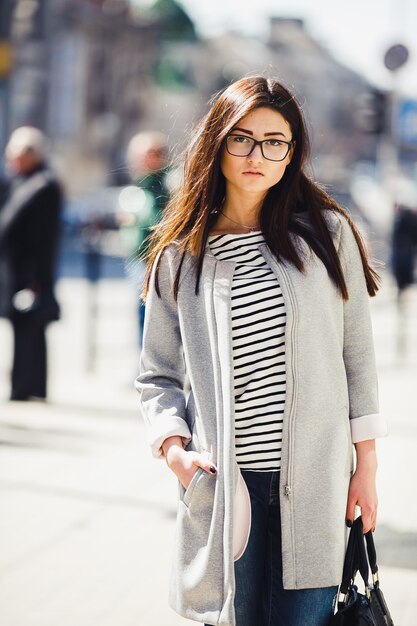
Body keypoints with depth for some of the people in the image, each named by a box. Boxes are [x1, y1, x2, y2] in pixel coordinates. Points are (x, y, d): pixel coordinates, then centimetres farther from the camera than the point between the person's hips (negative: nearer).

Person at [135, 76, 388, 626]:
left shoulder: (327, 234, 4)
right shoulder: (181, 256, 5)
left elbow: (357, 353, 6)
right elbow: (157, 374, 12)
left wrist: (366, 466, 4)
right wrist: (173, 447, -6)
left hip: (315, 483, 0)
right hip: (224, 484, 1)